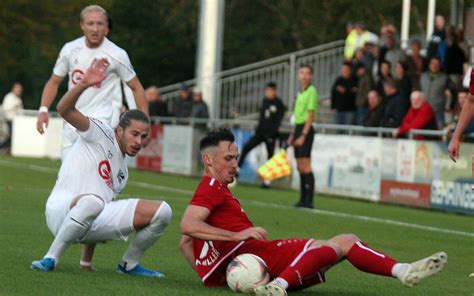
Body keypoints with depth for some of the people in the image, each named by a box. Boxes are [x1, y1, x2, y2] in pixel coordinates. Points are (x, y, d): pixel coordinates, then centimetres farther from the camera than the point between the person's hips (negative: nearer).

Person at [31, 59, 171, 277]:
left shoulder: (122, 171, 24)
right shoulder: (101, 134, 4)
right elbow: (64, 109, -14)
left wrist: (86, 262, 23)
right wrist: (83, 84, -32)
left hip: (95, 220, 7)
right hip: (61, 210, -7)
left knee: (162, 211, -4)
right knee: (91, 201, -45)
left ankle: (129, 264, 13)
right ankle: (51, 259, -25)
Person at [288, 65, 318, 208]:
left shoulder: (311, 91, -9)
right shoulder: (300, 92, 17)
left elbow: (311, 115, -14)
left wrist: (303, 135, -19)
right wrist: (292, 134, 20)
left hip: (305, 130, -9)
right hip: (298, 128, 9)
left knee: (305, 166, -13)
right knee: (300, 167, 9)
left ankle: (309, 201, -14)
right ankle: (303, 199, 14)